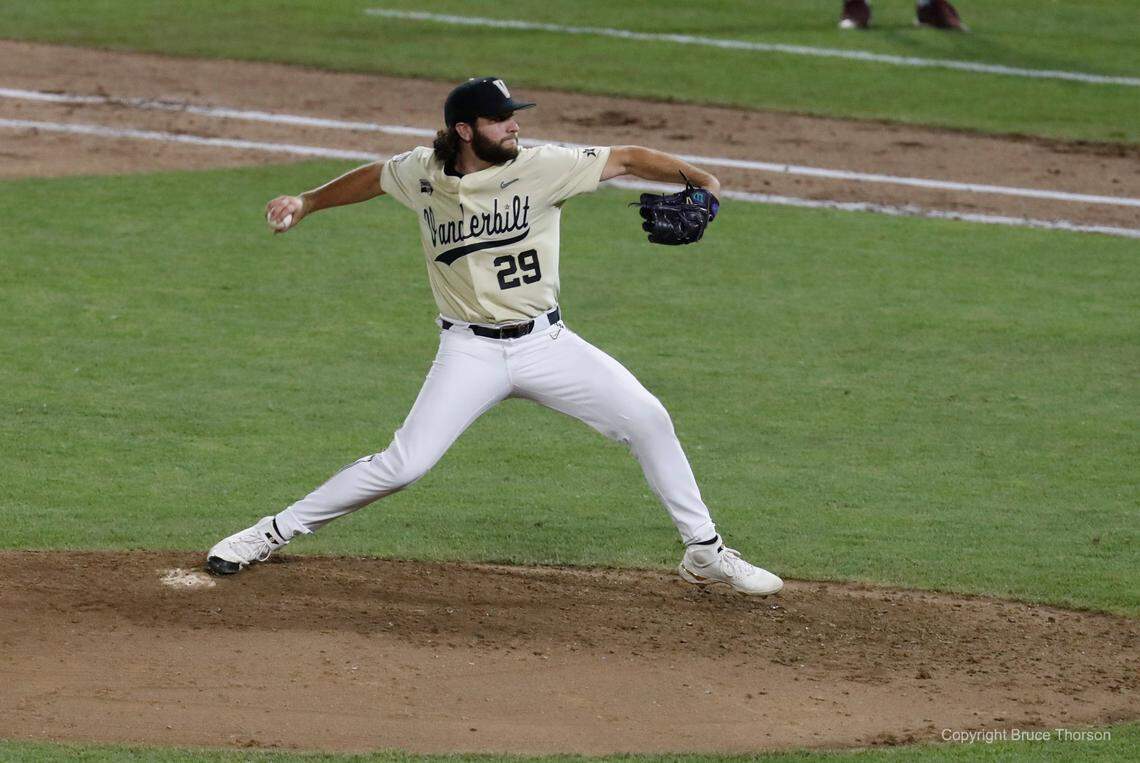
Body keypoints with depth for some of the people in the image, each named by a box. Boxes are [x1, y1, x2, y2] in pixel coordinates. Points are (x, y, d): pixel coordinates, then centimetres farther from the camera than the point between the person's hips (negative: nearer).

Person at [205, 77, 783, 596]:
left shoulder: (542, 167, -11)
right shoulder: (421, 173, -4)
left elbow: (629, 160, -14)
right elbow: (374, 177, 19)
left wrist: (697, 179, -28)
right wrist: (306, 204, 25)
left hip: (545, 341, 1)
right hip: (471, 353, -1)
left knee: (648, 421, -8)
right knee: (403, 465, -12)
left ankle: (704, 554, 7)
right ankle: (275, 533, 2)